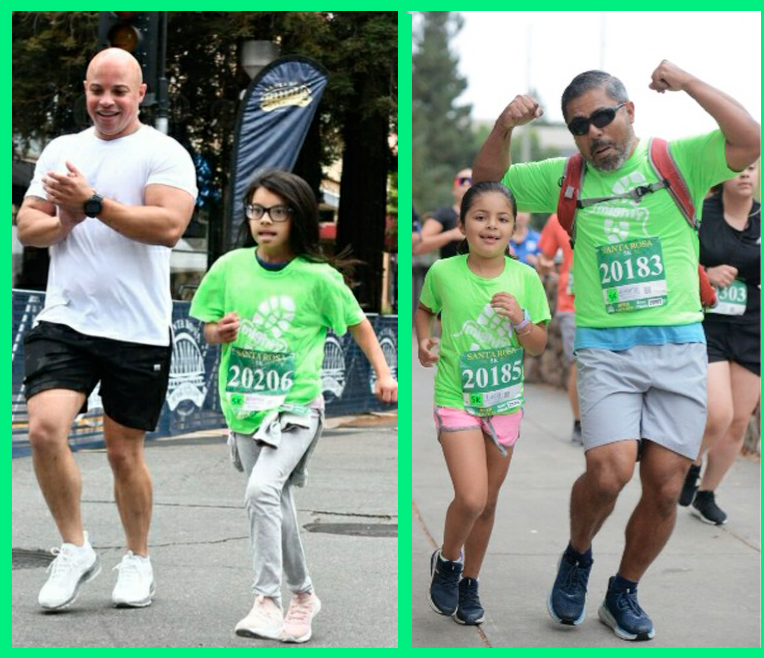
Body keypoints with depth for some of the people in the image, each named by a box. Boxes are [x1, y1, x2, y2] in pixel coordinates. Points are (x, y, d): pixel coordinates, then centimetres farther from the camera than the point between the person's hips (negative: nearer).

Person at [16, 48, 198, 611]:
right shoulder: (60, 150, 13)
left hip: (138, 332, -3)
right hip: (64, 322, 3)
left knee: (124, 451, 7)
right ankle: (75, 549, 2)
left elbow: (169, 226, -18)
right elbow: (27, 227, 11)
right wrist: (66, 221, -10)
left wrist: (94, 204, -21)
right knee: (45, 429, -16)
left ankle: (138, 559, 28)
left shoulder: (164, 153, -3)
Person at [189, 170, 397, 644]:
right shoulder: (230, 267, -1)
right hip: (244, 405, 4)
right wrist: (221, 333, -13)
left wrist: (384, 372, -3)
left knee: (263, 489, -24)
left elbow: (356, 322, 5)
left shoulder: (319, 278, -9)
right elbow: (209, 330, 9)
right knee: (278, 506, 14)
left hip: (296, 406, -4)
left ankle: (268, 603, -20)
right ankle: (303, 594, 33)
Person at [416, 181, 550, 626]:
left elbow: (540, 346, -1)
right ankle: (447, 561, 14)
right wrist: (424, 340, -6)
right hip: (457, 398, -3)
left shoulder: (525, 278, -6)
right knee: (471, 498, -16)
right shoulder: (444, 272, -9)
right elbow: (425, 308, 12)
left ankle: (469, 582, 32)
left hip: (506, 401, 3)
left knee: (488, 502, 13)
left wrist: (520, 321, -20)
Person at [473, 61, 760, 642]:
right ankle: (577, 557, 11)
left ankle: (624, 593, 23)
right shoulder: (565, 178, 10)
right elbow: (487, 181, 12)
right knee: (610, 470, -19)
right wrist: (505, 127, -7)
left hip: (680, 347, 0)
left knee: (665, 486, 1)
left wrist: (687, 83, -19)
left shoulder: (678, 160, 4)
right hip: (605, 349, 0)